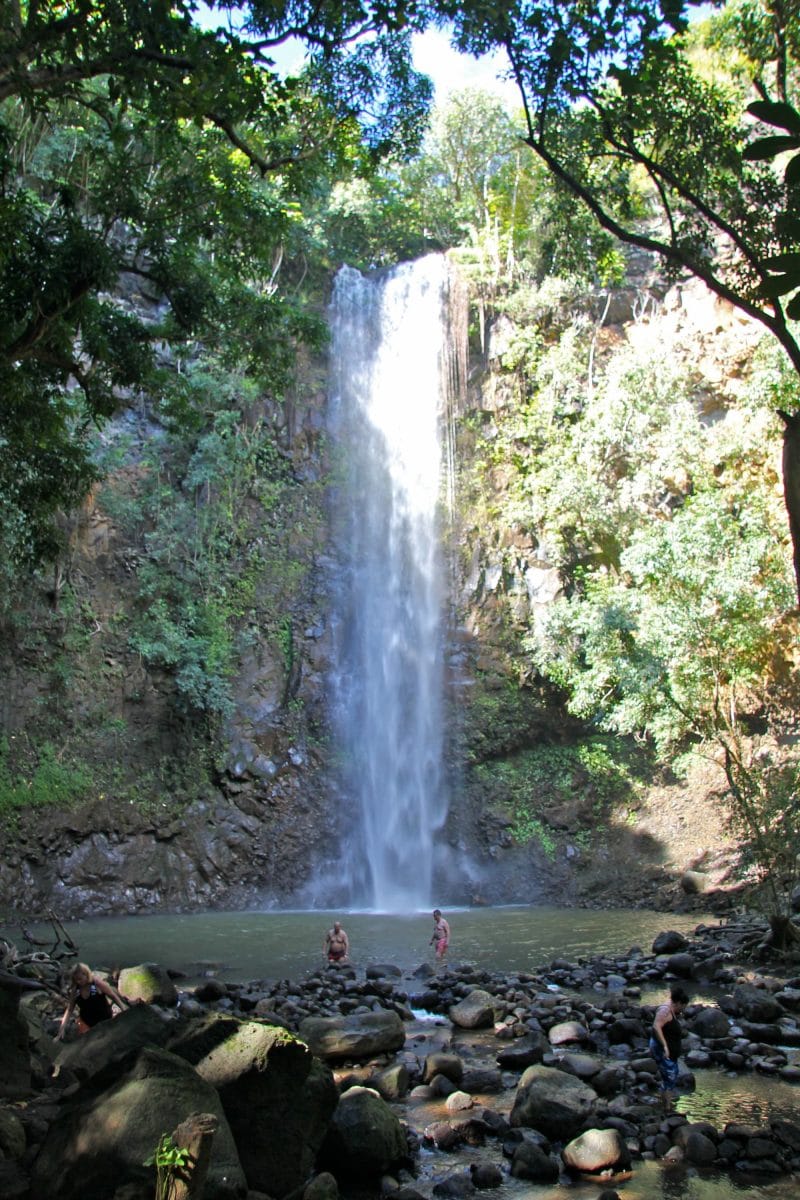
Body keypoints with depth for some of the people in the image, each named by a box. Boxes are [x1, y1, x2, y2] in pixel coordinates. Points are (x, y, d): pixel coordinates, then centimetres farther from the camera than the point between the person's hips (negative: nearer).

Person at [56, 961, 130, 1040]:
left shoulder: (97, 983, -21)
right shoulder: (75, 990, -11)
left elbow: (114, 996, -13)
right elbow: (69, 1010, -5)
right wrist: (62, 1028, -13)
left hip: (104, 1021, -3)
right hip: (85, 1022, 3)